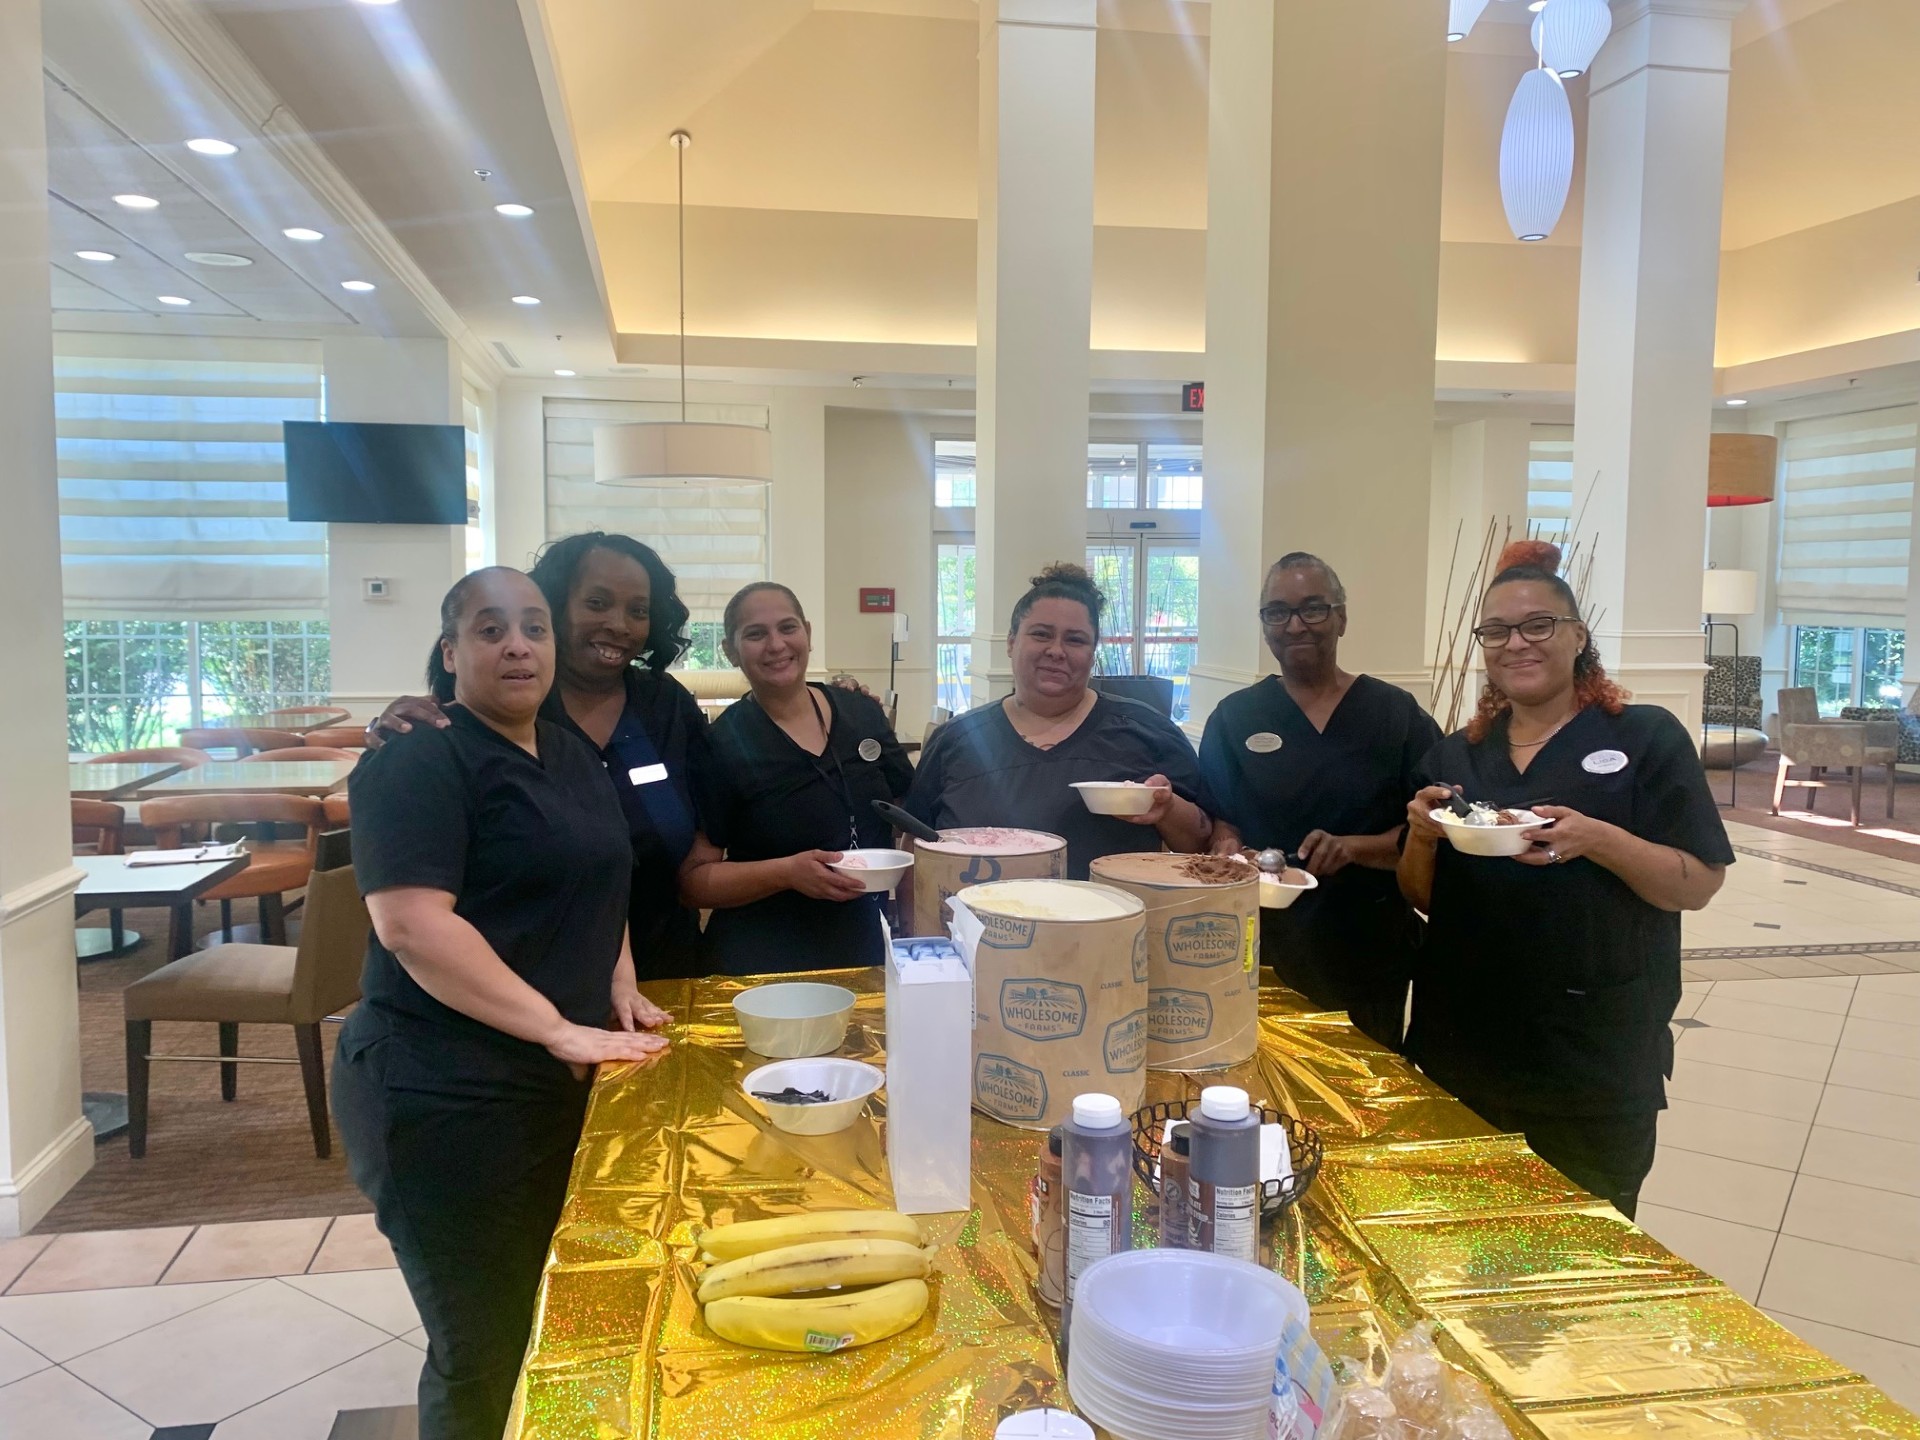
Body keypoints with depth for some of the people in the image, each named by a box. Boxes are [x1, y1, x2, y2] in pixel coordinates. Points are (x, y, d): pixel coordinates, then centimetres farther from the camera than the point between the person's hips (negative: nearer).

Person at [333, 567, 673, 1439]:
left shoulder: (573, 761, 13)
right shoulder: (416, 764, -13)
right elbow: (412, 924, -24)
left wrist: (620, 989, 7)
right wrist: (558, 1028, -25)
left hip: (555, 1087, 8)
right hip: (444, 1098, -8)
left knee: (547, 1326, 20)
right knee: (481, 1354, 3)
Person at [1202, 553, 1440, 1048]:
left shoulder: (1398, 714, 1)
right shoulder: (1234, 718, 5)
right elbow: (1220, 820, 6)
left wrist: (1353, 847, -19)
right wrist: (1227, 852, -15)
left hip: (1370, 956, 0)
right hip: (1263, 953, 1)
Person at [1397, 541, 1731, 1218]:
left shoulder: (1647, 737, -4)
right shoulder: (1454, 756, 8)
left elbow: (1700, 884, -7)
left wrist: (1599, 840, -23)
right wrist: (1422, 836, -10)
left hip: (1595, 1056, -3)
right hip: (1463, 1054, 4)